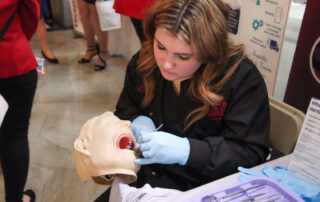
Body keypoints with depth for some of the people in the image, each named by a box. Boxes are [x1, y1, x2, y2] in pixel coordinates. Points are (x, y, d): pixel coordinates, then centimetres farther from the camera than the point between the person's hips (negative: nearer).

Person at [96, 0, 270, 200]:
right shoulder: (143, 63, -5)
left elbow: (252, 153, -18)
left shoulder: (243, 78, -20)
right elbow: (124, 111, 10)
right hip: (146, 177, 4)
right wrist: (137, 122, -14)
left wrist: (186, 150, -30)